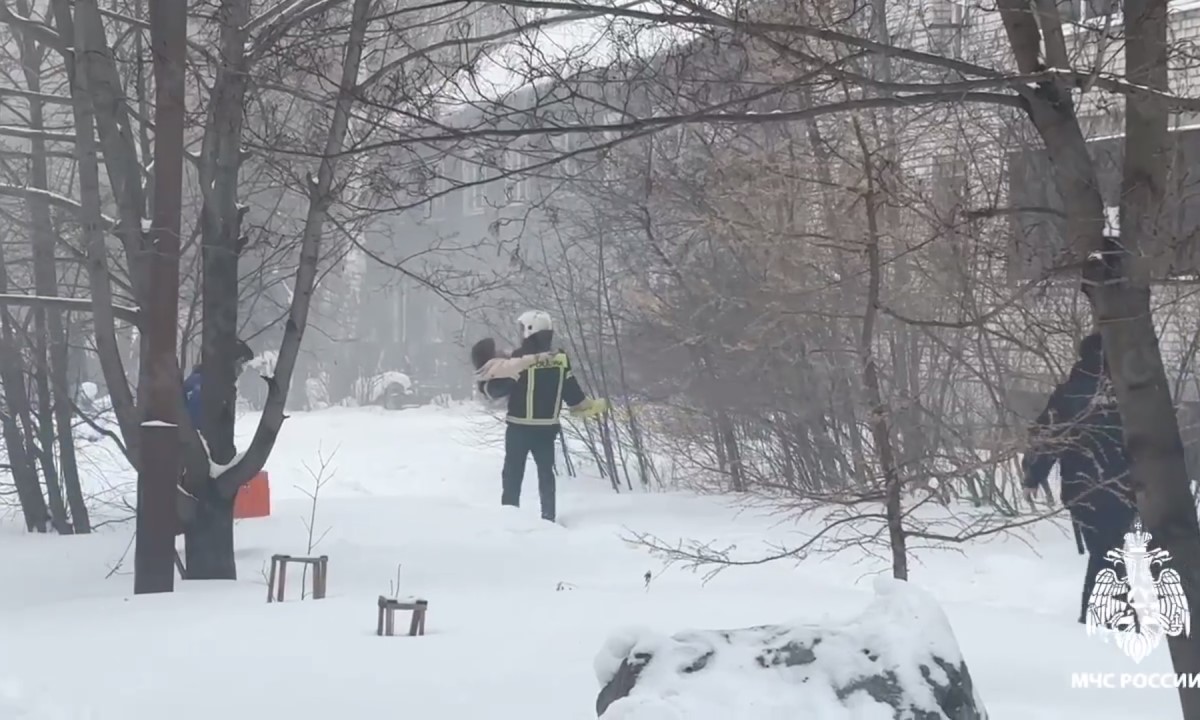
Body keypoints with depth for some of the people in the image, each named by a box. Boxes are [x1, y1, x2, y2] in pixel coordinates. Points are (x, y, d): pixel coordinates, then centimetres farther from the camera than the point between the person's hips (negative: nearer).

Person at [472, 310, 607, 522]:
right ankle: (548, 516, 15)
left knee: (513, 473, 6)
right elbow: (573, 394, 4)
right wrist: (594, 406, 20)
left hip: (519, 427, -4)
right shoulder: (561, 360, -1)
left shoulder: (519, 360, -16)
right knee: (546, 473, 15)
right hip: (547, 428, 4)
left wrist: (483, 377, 4)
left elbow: (497, 389, -13)